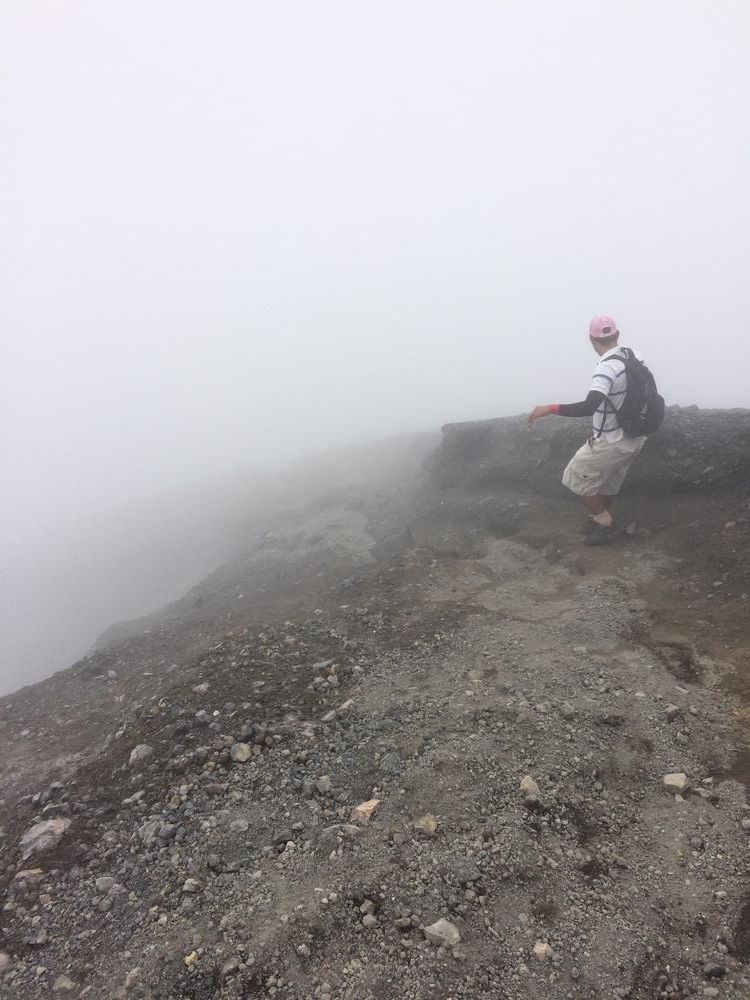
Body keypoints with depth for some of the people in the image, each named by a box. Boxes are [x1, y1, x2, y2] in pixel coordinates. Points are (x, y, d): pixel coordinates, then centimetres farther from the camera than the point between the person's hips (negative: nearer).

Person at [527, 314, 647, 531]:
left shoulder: (606, 368, -28)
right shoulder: (632, 353, -2)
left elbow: (588, 407, -41)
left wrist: (549, 409, -38)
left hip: (612, 443, -8)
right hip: (636, 437, 8)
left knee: (577, 478, 11)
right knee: (608, 479, 28)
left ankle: (602, 519, 21)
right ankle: (602, 514, 45)